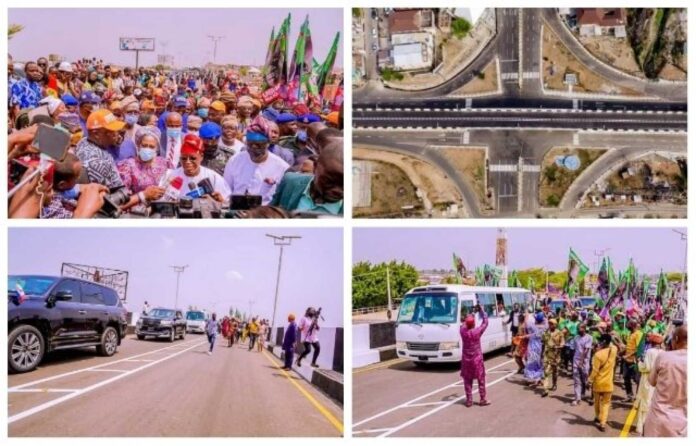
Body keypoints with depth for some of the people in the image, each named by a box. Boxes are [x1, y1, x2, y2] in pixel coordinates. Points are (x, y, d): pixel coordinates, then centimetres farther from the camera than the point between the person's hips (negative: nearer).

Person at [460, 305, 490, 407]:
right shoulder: (477, 331, -16)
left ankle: (469, 400, 12)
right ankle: (483, 399, 14)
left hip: (466, 360, 3)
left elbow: (464, 325, 16)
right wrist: (481, 310, 6)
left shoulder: (462, 331, -9)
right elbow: (485, 322, -2)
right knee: (481, 380, 9)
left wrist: (467, 319, 21)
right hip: (477, 359, -2)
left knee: (467, 381, 10)